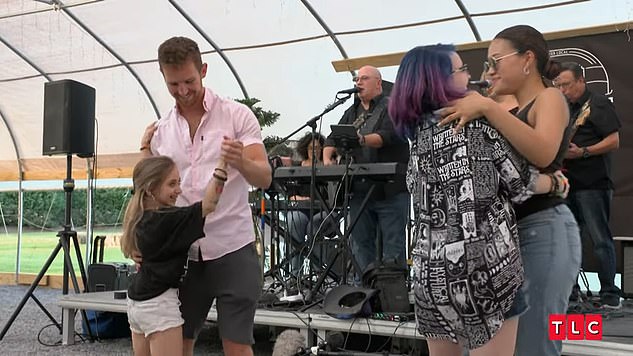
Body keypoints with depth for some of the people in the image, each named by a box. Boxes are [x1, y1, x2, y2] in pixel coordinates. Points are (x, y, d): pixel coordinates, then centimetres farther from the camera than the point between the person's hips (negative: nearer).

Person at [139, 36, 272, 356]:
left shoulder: (237, 115, -4)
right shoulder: (160, 130, 9)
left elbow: (264, 179, -13)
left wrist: (241, 163, -33)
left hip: (232, 249, -4)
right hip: (182, 253, 4)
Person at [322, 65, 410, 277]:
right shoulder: (351, 113, 21)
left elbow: (388, 136, -16)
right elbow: (332, 138, 15)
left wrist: (361, 139, -32)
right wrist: (327, 158, -5)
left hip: (390, 190, -6)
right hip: (359, 190, 6)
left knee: (393, 247, -4)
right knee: (361, 245, 8)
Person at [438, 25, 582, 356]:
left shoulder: (550, 97, -4)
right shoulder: (515, 112, 19)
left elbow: (543, 153, -26)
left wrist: (487, 107, -26)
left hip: (544, 231, -9)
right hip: (512, 231, 9)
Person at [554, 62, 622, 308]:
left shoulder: (598, 104, -5)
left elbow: (614, 141, -12)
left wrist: (582, 152, -22)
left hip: (593, 184, -8)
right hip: (568, 184, 8)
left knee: (600, 240, -5)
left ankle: (610, 294, 2)